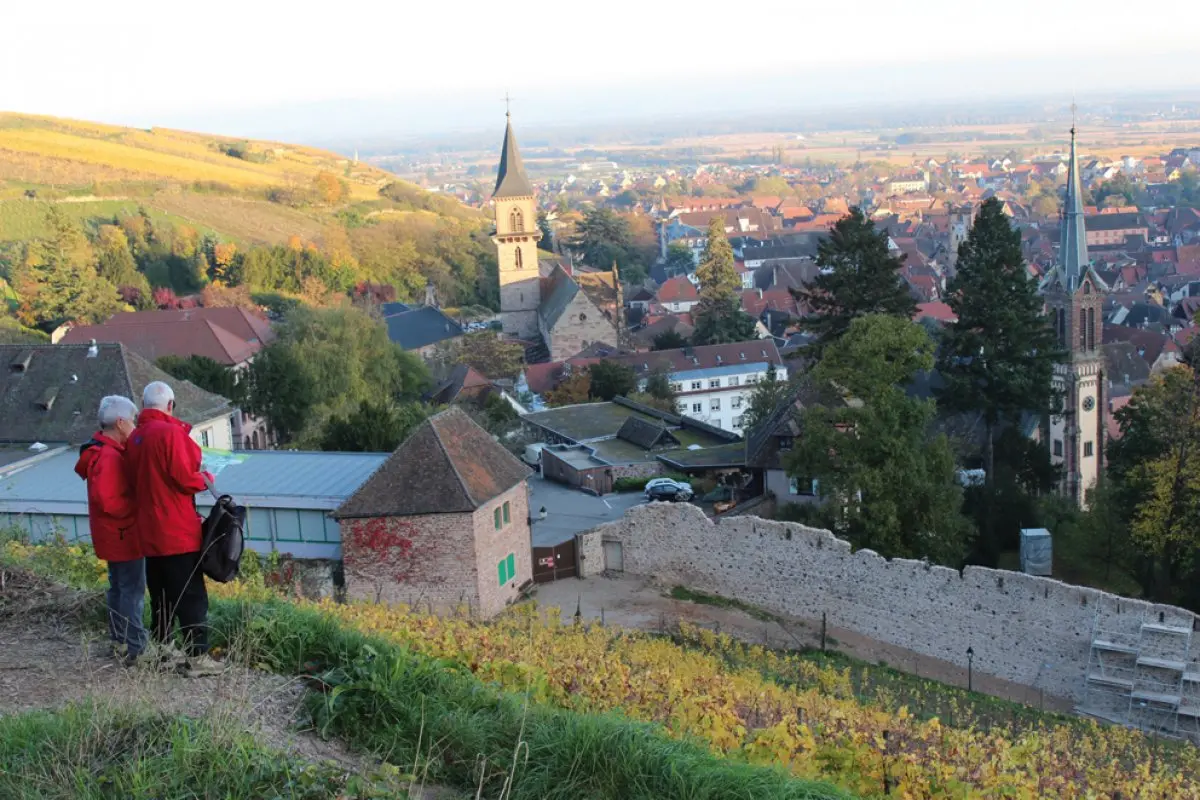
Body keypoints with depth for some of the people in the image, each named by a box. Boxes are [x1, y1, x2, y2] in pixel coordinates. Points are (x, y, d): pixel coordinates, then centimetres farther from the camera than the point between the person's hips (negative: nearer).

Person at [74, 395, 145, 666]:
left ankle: (119, 643, 28)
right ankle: (133, 649, -2)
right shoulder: (109, 457, -24)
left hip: (114, 534, 11)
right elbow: (108, 501, -29)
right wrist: (140, 507, -18)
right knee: (133, 590, -5)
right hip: (123, 534, -11)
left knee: (119, 587, 18)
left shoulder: (104, 451, 9)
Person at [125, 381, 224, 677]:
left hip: (149, 532, 8)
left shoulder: (134, 438, 9)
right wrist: (206, 479, 1)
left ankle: (162, 649, 23)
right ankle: (197, 657, -1)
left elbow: (135, 480, 14)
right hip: (178, 532, -8)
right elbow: (185, 478, -18)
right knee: (192, 596, -2)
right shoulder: (170, 432, -15)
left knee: (161, 595, 17)